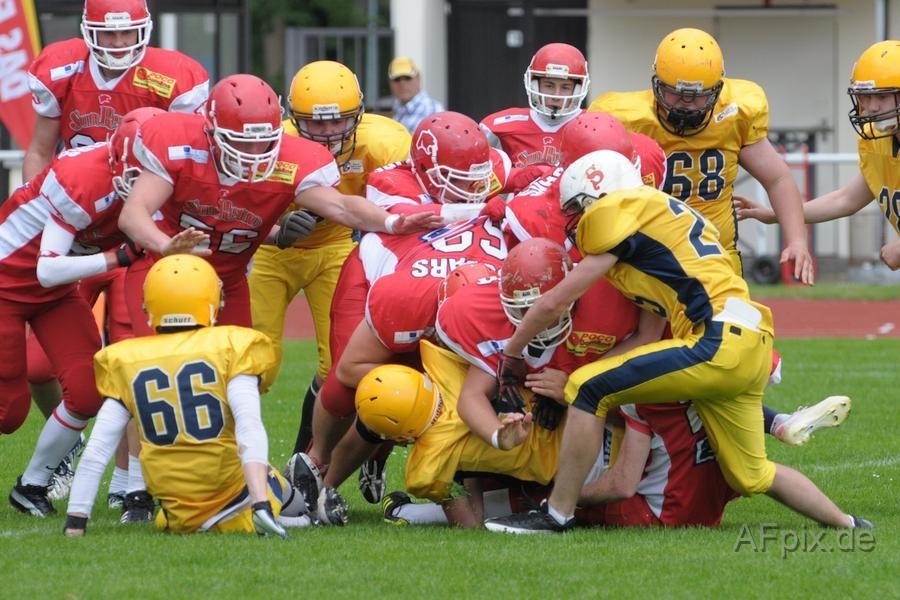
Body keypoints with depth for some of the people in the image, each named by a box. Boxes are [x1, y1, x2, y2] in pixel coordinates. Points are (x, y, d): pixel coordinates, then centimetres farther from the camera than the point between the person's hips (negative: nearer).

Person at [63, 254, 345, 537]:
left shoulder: (125, 364, 3)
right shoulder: (229, 347, -5)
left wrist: (74, 525, 2)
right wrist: (262, 504, -27)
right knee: (296, 511, 26)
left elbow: (95, 453, -1)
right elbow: (249, 426, -19)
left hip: (181, 520, 2)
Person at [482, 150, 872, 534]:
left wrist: (511, 354, 15)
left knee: (589, 390, -7)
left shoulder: (619, 211, 0)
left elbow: (555, 302, 1)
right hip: (750, 345, 9)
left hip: (720, 343, -9)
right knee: (751, 477, 21)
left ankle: (557, 515, -4)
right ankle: (849, 528, 28)